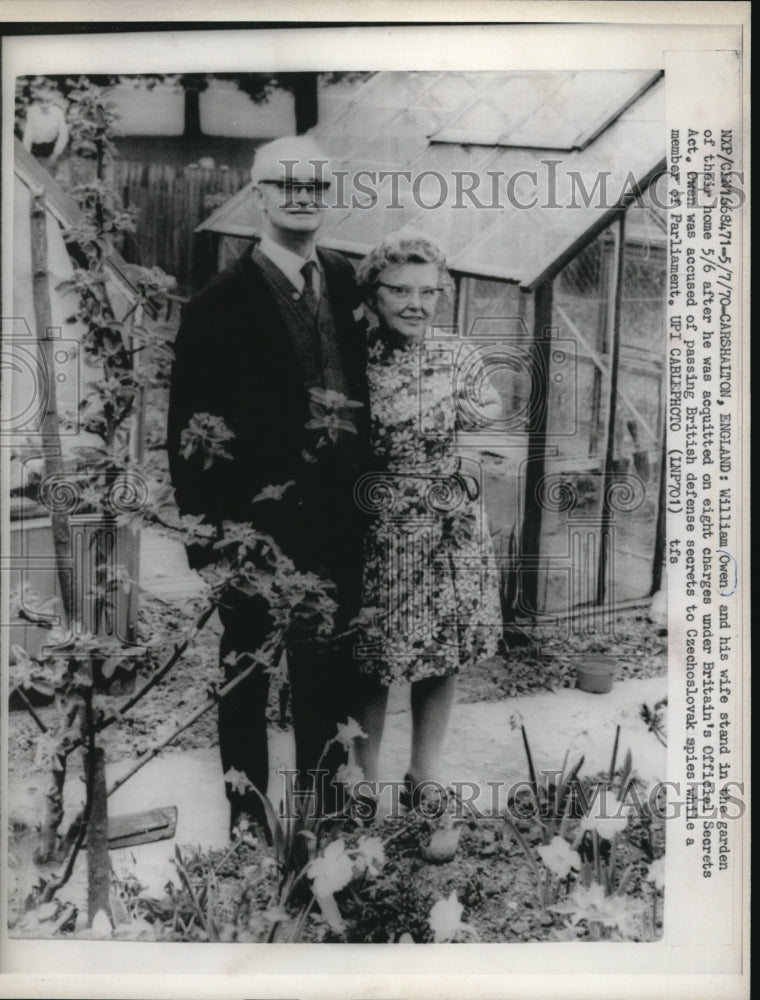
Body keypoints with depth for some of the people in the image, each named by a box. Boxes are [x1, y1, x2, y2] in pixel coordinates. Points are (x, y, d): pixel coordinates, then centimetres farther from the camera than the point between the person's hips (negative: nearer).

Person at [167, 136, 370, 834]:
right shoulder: (220, 305, -12)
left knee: (329, 669, 19)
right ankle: (247, 814, 33)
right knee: (247, 675, 14)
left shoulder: (344, 279, 4)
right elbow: (189, 432, -11)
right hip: (254, 526, -5)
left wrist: (362, 483, 5)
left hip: (336, 521, 5)